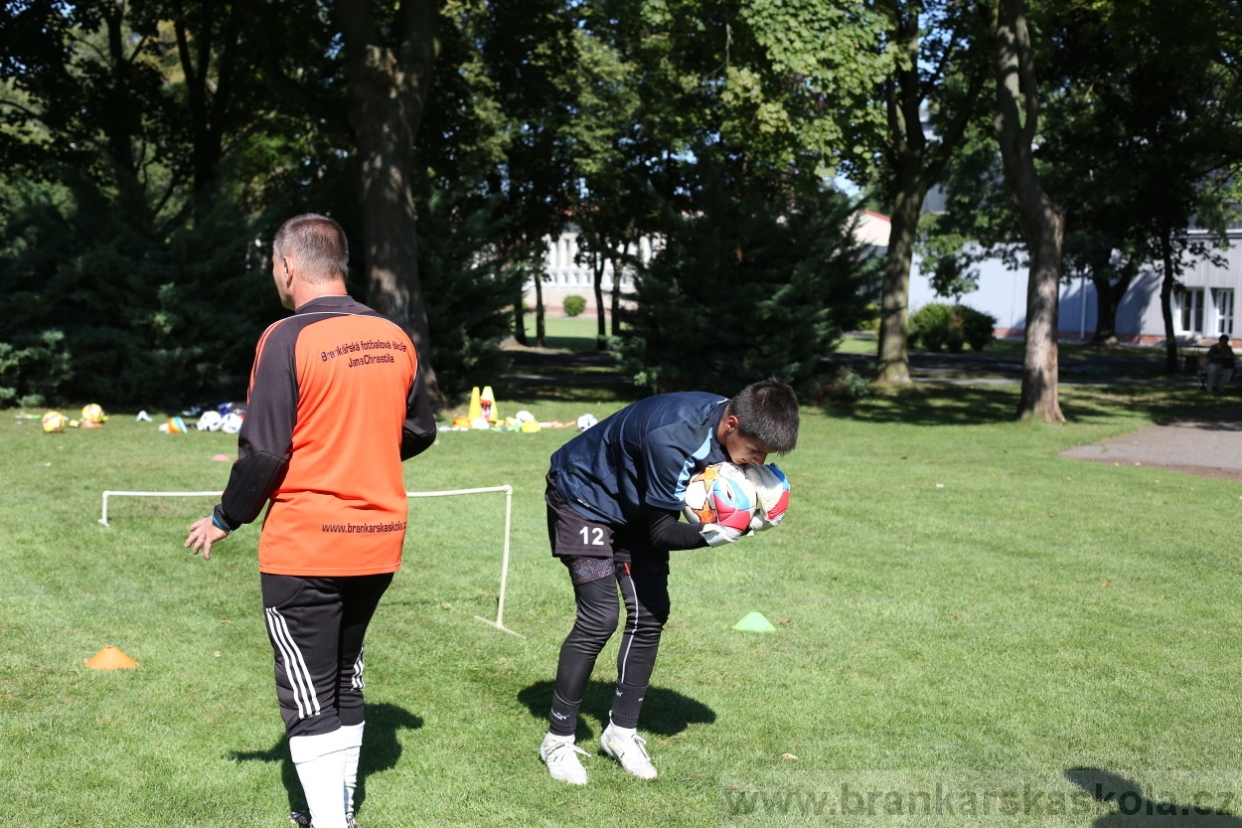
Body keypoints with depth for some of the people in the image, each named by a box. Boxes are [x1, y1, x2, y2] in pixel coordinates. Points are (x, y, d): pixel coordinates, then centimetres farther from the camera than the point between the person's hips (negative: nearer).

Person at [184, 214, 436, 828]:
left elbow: (264, 450, -16)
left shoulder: (287, 340, -15)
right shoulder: (393, 339, 3)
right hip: (378, 545, 7)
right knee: (344, 678, 22)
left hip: (304, 549, -6)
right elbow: (420, 431, 12)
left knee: (308, 696, 3)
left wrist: (225, 520, 0)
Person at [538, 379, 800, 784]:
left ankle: (622, 731, 15)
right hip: (583, 497, -7)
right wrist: (712, 536, -46)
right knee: (600, 618, -14)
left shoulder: (731, 428, -17)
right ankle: (558, 739, 1)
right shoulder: (672, 437, -40)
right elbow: (661, 531, -29)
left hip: (634, 506, 8)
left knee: (651, 612, 0)